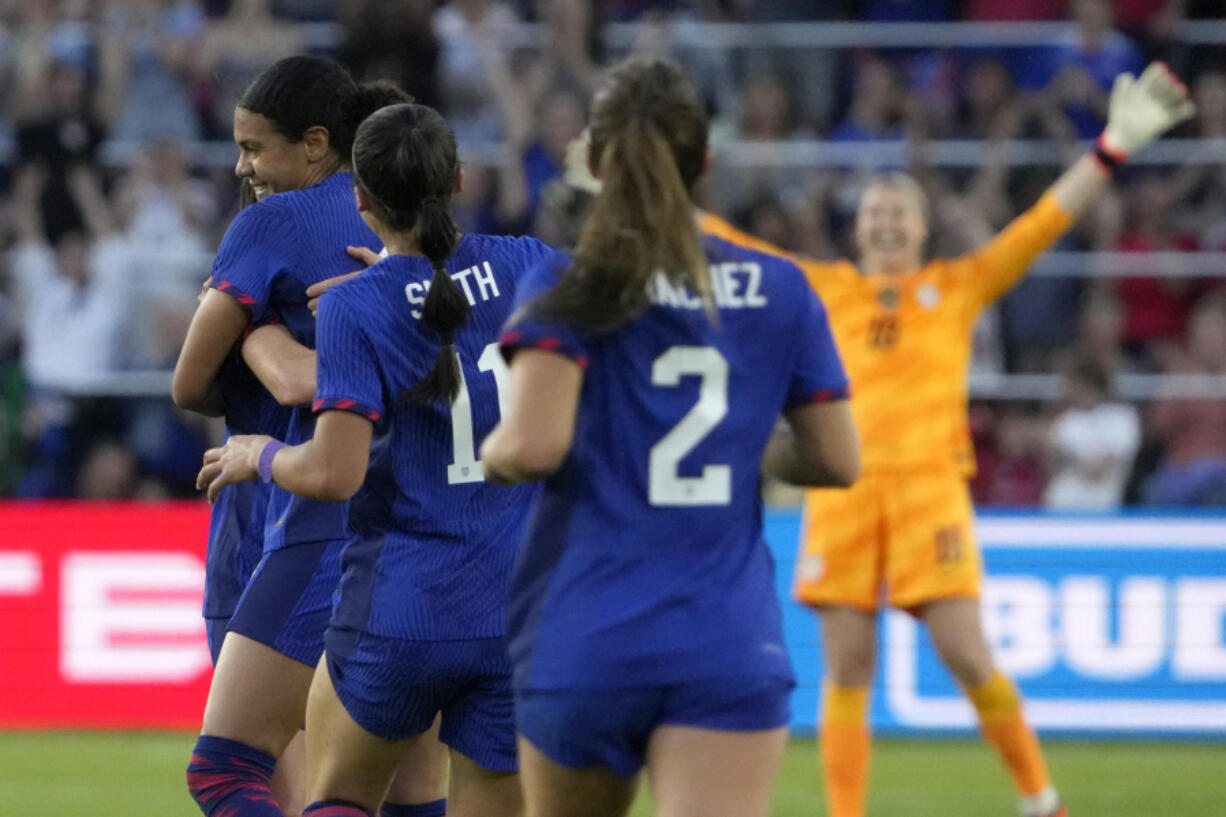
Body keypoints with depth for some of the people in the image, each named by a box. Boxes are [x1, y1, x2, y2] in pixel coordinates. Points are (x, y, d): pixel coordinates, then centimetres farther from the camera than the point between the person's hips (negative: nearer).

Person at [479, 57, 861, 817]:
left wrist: (490, 453, 8)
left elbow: (534, 446, -15)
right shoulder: (781, 290, 7)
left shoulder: (566, 288, -3)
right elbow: (837, 459, 11)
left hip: (584, 642, -1)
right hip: (731, 650, 1)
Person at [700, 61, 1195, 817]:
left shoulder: (958, 287, 13)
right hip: (844, 489, 1)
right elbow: (724, 243, 18)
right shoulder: (825, 289, 15)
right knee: (847, 666, 1)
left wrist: (1114, 147, 1)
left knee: (966, 653, -8)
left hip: (930, 482, -1)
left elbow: (1044, 223, 8)